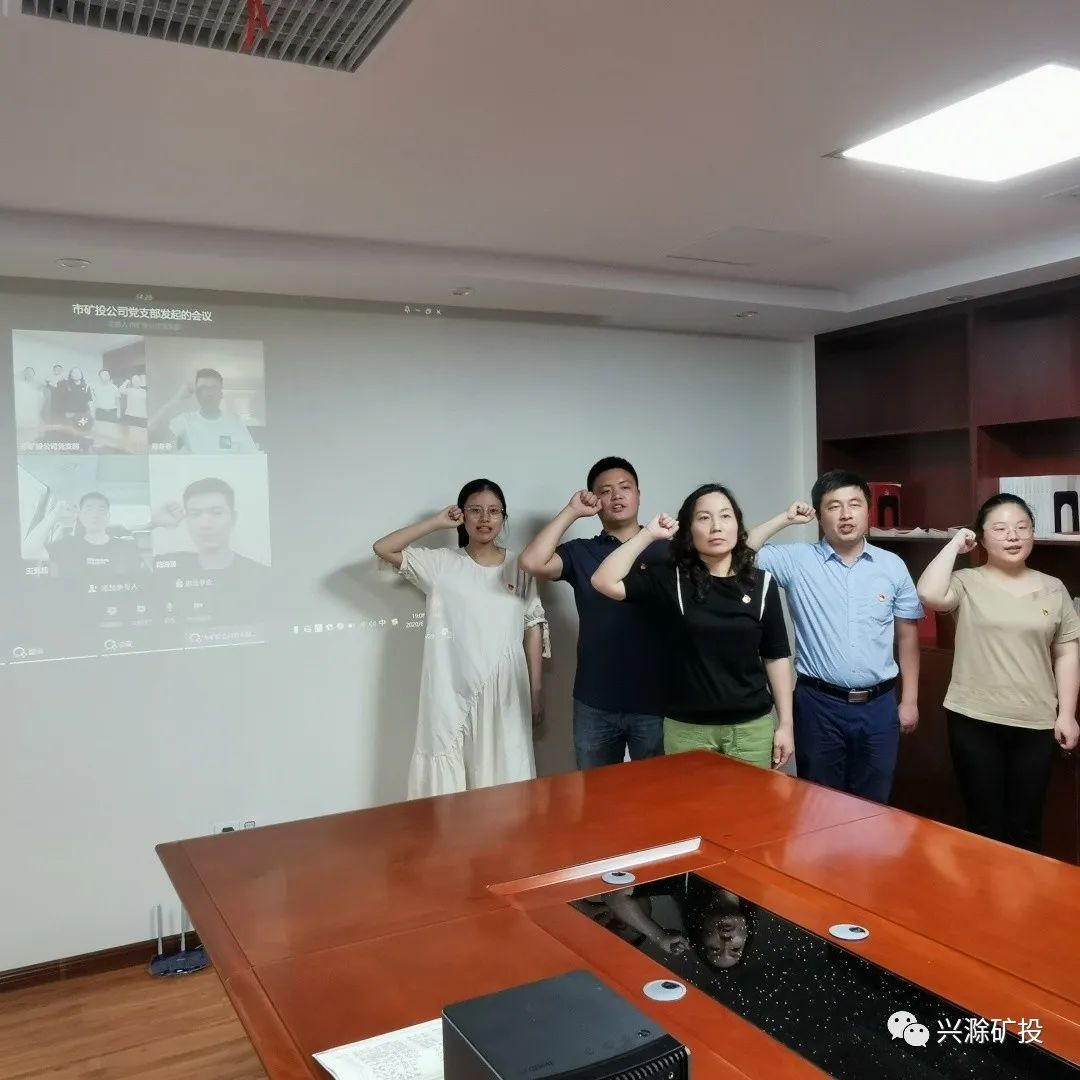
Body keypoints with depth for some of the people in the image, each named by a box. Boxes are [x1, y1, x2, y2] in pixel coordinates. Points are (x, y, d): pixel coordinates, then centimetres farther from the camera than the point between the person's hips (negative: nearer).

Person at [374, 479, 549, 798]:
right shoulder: (441, 564, 3)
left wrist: (537, 692, 5)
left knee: (502, 782, 6)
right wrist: (436, 522, -4)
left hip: (505, 693, 1)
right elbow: (383, 548, -4)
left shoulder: (519, 567, 5)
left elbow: (534, 629, 7)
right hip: (454, 693, -1)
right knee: (449, 786, 1)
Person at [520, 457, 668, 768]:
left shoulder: (666, 550, 3)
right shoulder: (580, 553, 4)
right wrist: (572, 512, -8)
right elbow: (532, 562, -14)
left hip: (656, 700, -1)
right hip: (595, 704, 1)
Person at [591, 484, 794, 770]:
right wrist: (649, 534, -11)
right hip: (688, 729, -1)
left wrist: (785, 724, 3)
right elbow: (605, 582, -15)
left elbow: (776, 657, 5)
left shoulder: (761, 584, 1)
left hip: (752, 726, 1)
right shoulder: (670, 580, -3)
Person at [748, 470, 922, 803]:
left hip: (879, 704, 2)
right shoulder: (797, 560, -4)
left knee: (873, 803, 14)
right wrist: (784, 519, -10)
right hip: (819, 703, -2)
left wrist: (909, 699, 6)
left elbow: (907, 635, 8)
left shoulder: (892, 565, 3)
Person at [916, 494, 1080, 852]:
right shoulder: (967, 583, -3)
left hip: (1035, 724, 2)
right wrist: (955, 544, -12)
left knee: (1025, 827, 11)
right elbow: (929, 594, -25)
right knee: (984, 824, 8)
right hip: (974, 721, -2)